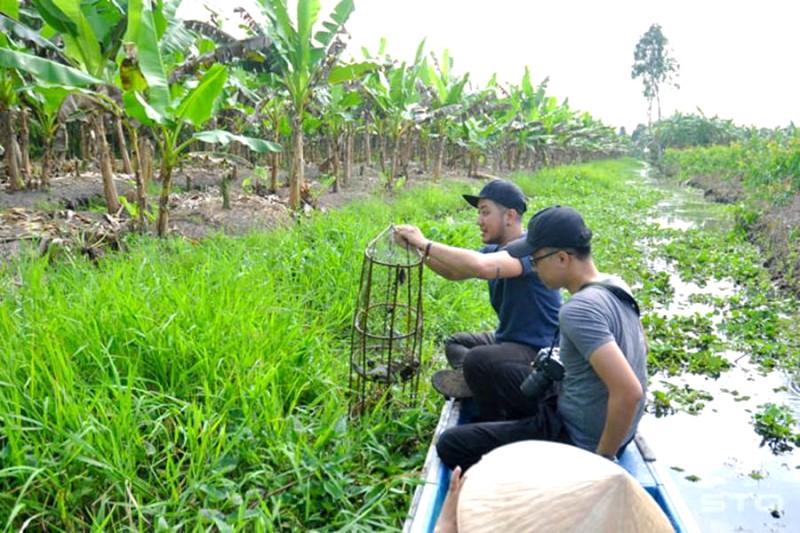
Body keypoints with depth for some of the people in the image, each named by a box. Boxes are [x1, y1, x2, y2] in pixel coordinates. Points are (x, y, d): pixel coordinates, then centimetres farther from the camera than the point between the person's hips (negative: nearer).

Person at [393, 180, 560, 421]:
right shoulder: (495, 249, 8)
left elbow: (481, 267, -39)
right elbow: (453, 271, 7)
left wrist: (426, 244, -33)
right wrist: (418, 246, -8)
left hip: (539, 350, -10)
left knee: (476, 360, -31)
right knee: (455, 343, 17)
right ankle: (473, 381, -12)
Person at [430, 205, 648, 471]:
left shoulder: (579, 310, -30)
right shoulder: (615, 285, -1)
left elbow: (629, 392, -36)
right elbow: (641, 348, 16)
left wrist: (603, 457, -21)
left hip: (578, 438, -9)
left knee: (450, 446, -6)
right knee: (492, 371, 21)